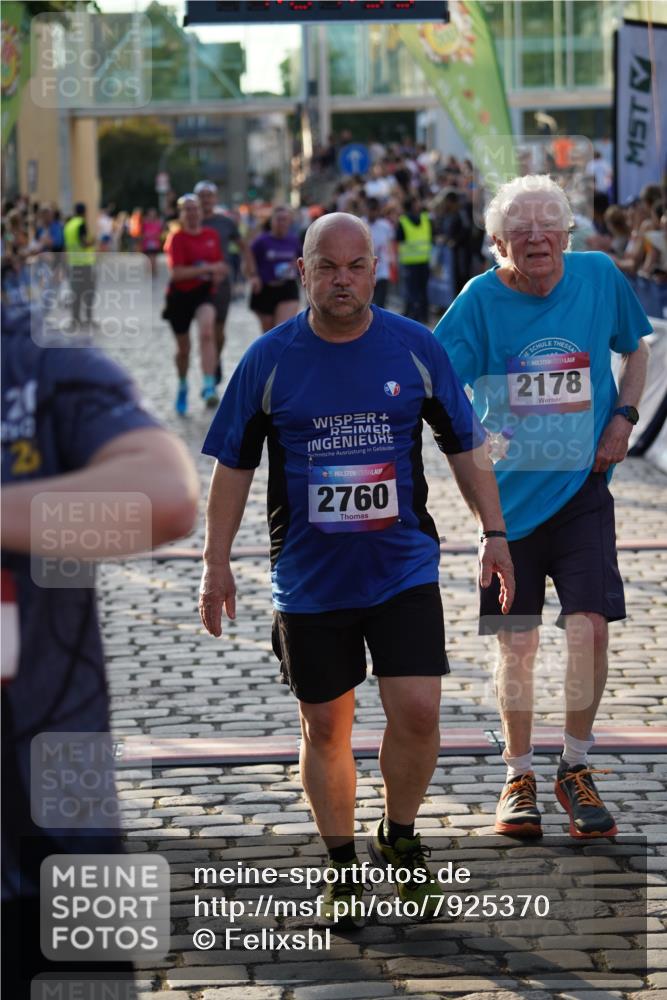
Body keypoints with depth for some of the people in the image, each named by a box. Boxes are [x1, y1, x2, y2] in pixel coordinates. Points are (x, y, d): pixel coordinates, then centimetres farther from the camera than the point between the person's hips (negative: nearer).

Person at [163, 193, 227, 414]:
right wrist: (208, 268, -22)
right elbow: (177, 273, -19)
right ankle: (182, 387, 38)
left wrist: (218, 274, -4)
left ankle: (209, 386, -34)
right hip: (180, 295, -2)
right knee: (183, 348, 11)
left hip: (204, 292, 2)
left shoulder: (212, 235, 5)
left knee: (207, 332, -27)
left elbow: (219, 264, 19)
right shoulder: (177, 238, -9)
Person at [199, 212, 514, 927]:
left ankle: (398, 840, 16)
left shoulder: (416, 349, -2)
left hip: (404, 570, 0)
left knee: (417, 714, -10)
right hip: (308, 580, 0)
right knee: (324, 728, 7)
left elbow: (465, 446, 9)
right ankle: (342, 864, 26)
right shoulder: (268, 360, -3)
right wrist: (217, 564, 2)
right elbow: (233, 466, 4)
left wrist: (493, 532, 4)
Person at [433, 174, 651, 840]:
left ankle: (575, 769, 10)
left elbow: (634, 350, 15)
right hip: (508, 489, -1)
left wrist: (623, 417, 1)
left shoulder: (600, 277, -2)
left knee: (589, 626, -11)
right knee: (516, 641, 4)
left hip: (582, 486, 1)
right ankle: (518, 777, 23)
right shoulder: (482, 299, -9)